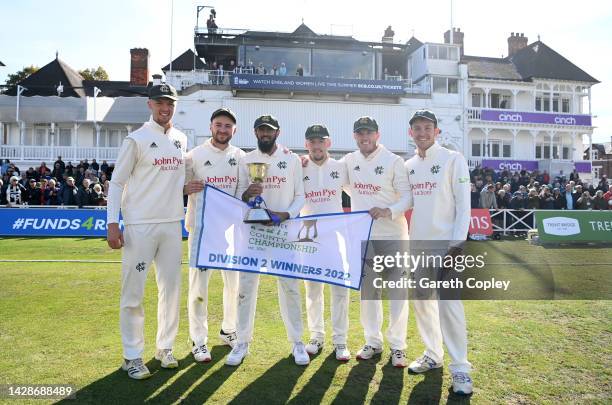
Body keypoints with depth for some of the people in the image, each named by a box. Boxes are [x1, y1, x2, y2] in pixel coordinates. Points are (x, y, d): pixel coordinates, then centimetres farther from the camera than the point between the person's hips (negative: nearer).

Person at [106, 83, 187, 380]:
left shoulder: (181, 139, 12)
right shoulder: (137, 139, -5)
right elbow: (117, 182, -6)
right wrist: (112, 223, -13)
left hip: (172, 224, 6)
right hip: (140, 225, -5)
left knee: (171, 288, 10)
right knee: (133, 292, 1)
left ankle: (165, 348, 25)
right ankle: (132, 356, 14)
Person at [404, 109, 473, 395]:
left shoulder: (453, 159, -4)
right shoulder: (408, 166, 12)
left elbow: (463, 202, -9)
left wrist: (458, 241, -16)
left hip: (445, 242, -6)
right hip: (417, 243, 6)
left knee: (449, 303, -9)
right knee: (422, 301, 12)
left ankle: (460, 367, 3)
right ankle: (432, 355, 27)